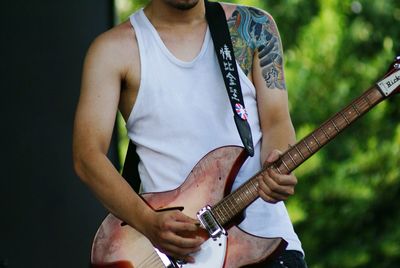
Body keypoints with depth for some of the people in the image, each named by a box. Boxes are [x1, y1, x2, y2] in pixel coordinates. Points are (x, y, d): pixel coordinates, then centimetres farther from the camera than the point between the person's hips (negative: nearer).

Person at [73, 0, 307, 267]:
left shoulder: (253, 26, 8)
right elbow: (88, 155, -6)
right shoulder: (114, 49, 1)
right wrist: (149, 222, -21)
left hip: (262, 232, 1)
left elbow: (276, 122, 4)